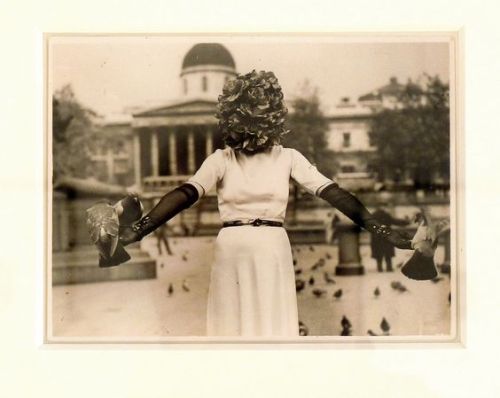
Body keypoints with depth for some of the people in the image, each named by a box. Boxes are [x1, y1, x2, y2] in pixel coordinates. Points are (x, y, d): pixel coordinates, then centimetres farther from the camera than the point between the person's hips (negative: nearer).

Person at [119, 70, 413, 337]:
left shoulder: (288, 158, 1)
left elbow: (332, 192, -7)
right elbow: (185, 194, -13)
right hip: (233, 252, 0)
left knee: (274, 325, 5)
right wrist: (138, 230, -27)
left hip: (273, 252, 0)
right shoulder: (222, 159, 0)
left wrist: (380, 230, -15)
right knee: (235, 324, 5)